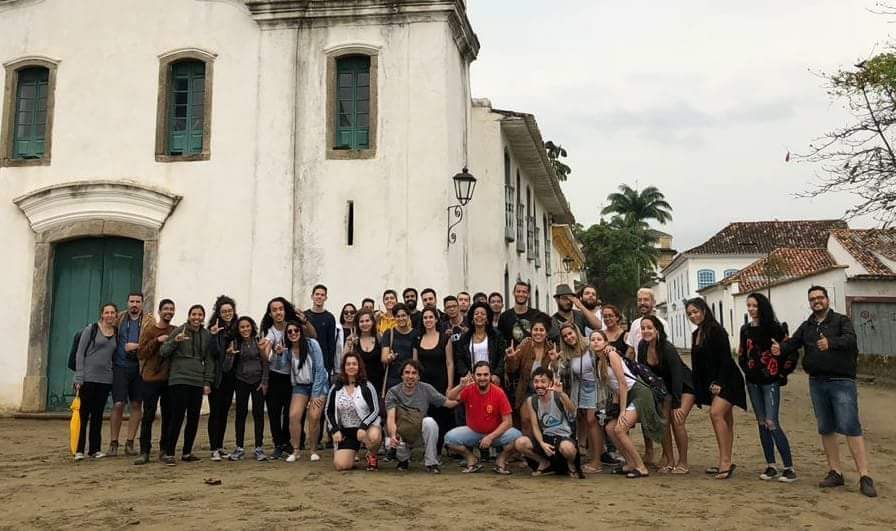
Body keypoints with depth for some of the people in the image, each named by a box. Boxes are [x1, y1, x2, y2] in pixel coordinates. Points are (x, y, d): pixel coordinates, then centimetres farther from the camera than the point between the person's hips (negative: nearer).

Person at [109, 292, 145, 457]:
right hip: (121, 366, -1)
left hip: (139, 367, 1)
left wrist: (137, 346, -15)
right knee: (118, 405, -5)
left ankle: (130, 443, 14)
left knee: (137, 405, 5)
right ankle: (113, 443, 6)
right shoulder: (119, 319, 6)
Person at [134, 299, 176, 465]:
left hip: (169, 380, 3)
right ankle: (144, 451, 5)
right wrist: (157, 341, -17)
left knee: (168, 416, 6)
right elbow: (141, 353, -6)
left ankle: (164, 450, 15)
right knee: (148, 416, -1)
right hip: (151, 379, -3)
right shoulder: (149, 330, 0)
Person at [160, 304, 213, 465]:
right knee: (177, 417, -7)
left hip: (197, 382, 5)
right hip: (179, 380, -5)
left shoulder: (206, 335, 10)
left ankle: (187, 452, 19)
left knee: (194, 418, 7)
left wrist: (207, 382, 5)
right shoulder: (179, 331, -2)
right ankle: (169, 454, 3)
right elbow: (163, 352, -3)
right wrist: (175, 341, -21)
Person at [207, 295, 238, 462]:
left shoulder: (237, 328, 6)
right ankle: (214, 449, 4)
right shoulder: (214, 329, -7)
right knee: (215, 412, -1)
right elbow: (213, 353, -17)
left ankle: (220, 447, 19)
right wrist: (214, 336, -26)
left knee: (224, 412, 10)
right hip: (216, 377, -4)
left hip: (230, 376, 4)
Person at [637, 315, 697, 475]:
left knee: (677, 421, -15)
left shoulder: (668, 349, -30)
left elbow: (677, 376, -28)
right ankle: (669, 461, 8)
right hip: (667, 387, 6)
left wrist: (677, 405, -28)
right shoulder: (642, 346, -12)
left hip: (685, 386, -6)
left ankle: (683, 463, -3)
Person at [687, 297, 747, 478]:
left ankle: (725, 461, -20)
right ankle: (725, 463, 10)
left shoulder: (716, 330, -12)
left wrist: (719, 382, -20)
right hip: (713, 383, 9)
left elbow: (725, 358, -17)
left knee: (716, 413, -21)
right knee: (725, 420, 9)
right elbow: (697, 364, 17)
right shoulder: (696, 334, 13)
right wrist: (700, 387, 13)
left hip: (727, 380, -8)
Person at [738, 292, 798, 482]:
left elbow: (792, 351, -10)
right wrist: (747, 370, 11)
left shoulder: (774, 328, -9)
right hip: (753, 382, 6)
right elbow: (742, 354, 22)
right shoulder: (745, 329, 9)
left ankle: (789, 468, -4)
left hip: (770, 381, -6)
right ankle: (771, 466, 15)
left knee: (772, 423, -11)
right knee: (762, 423, 8)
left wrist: (782, 372, -5)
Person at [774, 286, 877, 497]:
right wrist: (780, 348, -21)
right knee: (826, 429, 10)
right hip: (817, 383, 6)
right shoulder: (806, 326, 14)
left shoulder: (841, 320, -2)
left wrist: (831, 343, -41)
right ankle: (835, 472, 20)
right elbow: (793, 342, 2)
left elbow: (850, 339, -20)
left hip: (841, 382, -5)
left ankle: (864, 476, -8)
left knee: (850, 427, -11)